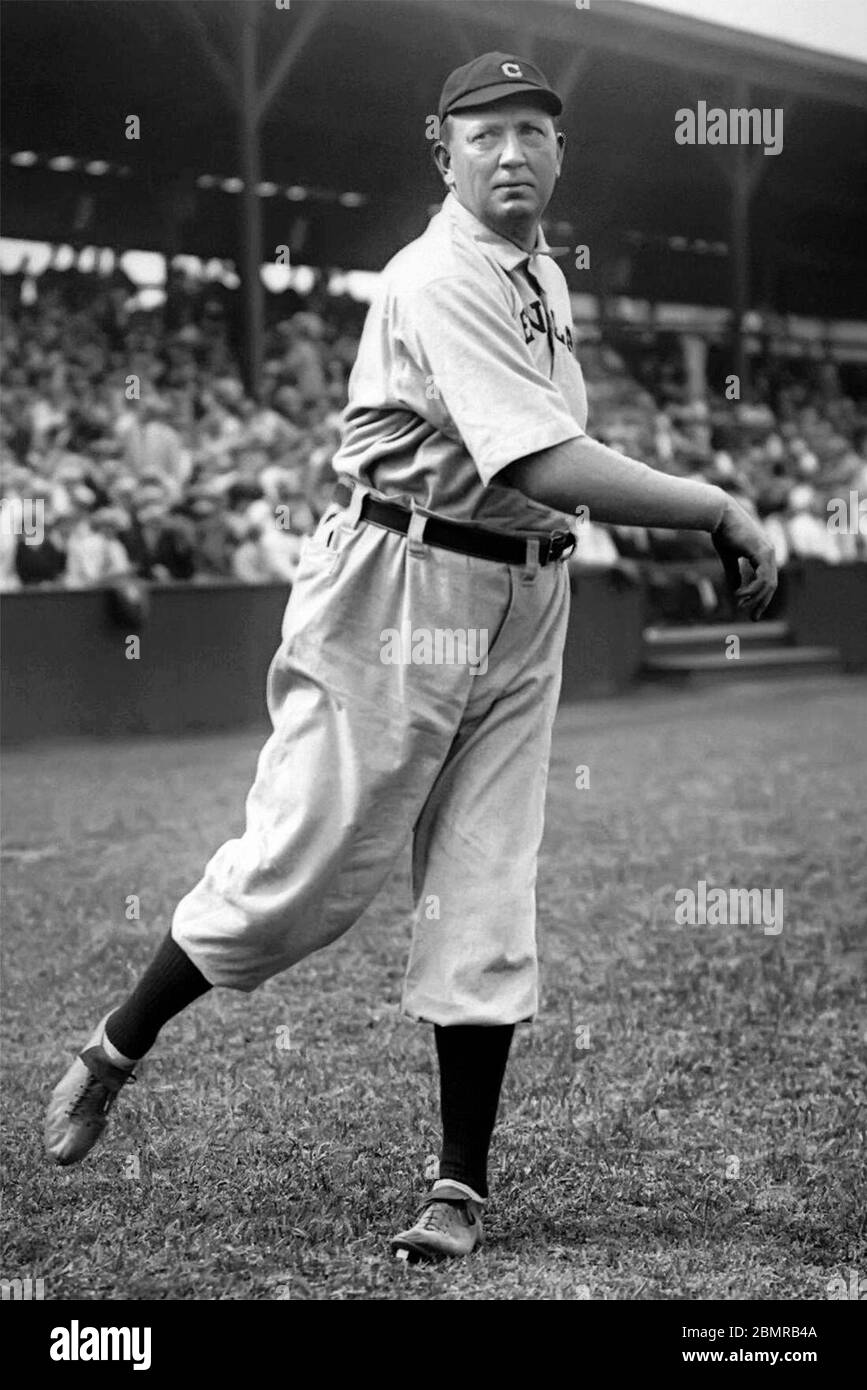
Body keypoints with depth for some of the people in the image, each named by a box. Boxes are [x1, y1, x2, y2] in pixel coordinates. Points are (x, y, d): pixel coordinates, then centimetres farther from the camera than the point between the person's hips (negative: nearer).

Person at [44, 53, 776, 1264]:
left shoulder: (542, 274, 14)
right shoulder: (439, 282, -16)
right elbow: (555, 469, -25)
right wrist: (720, 508, -21)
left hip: (524, 600, 8)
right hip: (403, 591, -8)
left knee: (487, 898, 4)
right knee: (305, 867, -3)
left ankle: (463, 1185, 11)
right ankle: (112, 1055, 20)